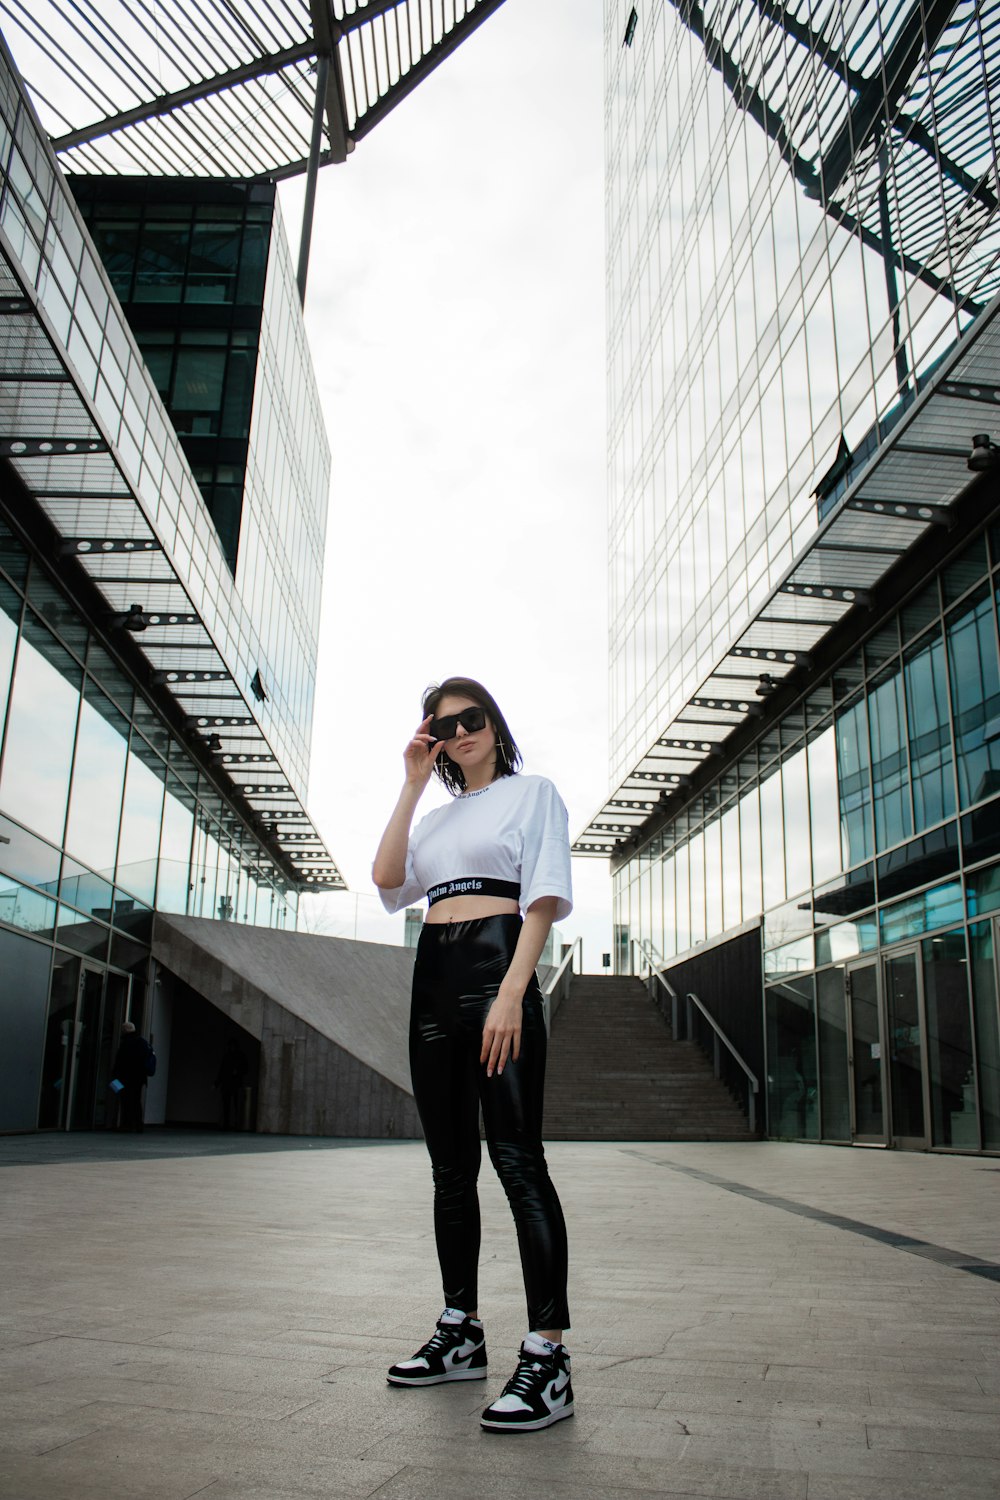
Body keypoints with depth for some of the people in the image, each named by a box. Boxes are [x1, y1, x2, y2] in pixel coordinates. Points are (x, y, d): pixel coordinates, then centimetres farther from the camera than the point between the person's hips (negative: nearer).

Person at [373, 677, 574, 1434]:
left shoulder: (533, 793, 6)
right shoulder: (438, 814, 22)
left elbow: (545, 895, -6)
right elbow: (387, 880, 6)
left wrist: (512, 993, -19)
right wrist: (413, 784, 7)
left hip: (496, 966, -6)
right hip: (433, 978, 7)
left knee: (517, 1156, -12)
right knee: (451, 1164, 10)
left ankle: (548, 1356, -10)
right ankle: (462, 1334, 20)